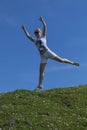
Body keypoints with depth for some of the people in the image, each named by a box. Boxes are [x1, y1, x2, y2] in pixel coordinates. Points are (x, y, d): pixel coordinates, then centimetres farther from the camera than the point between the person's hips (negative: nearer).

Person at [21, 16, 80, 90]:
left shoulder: (43, 37, 13)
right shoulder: (35, 40, 23)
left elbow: (45, 27, 8)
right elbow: (28, 35, 28)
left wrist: (42, 20, 9)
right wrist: (24, 29, 31)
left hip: (48, 52, -3)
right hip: (43, 56, 3)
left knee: (61, 60, -6)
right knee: (41, 71, -4)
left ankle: (73, 63, 17)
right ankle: (40, 85, -6)